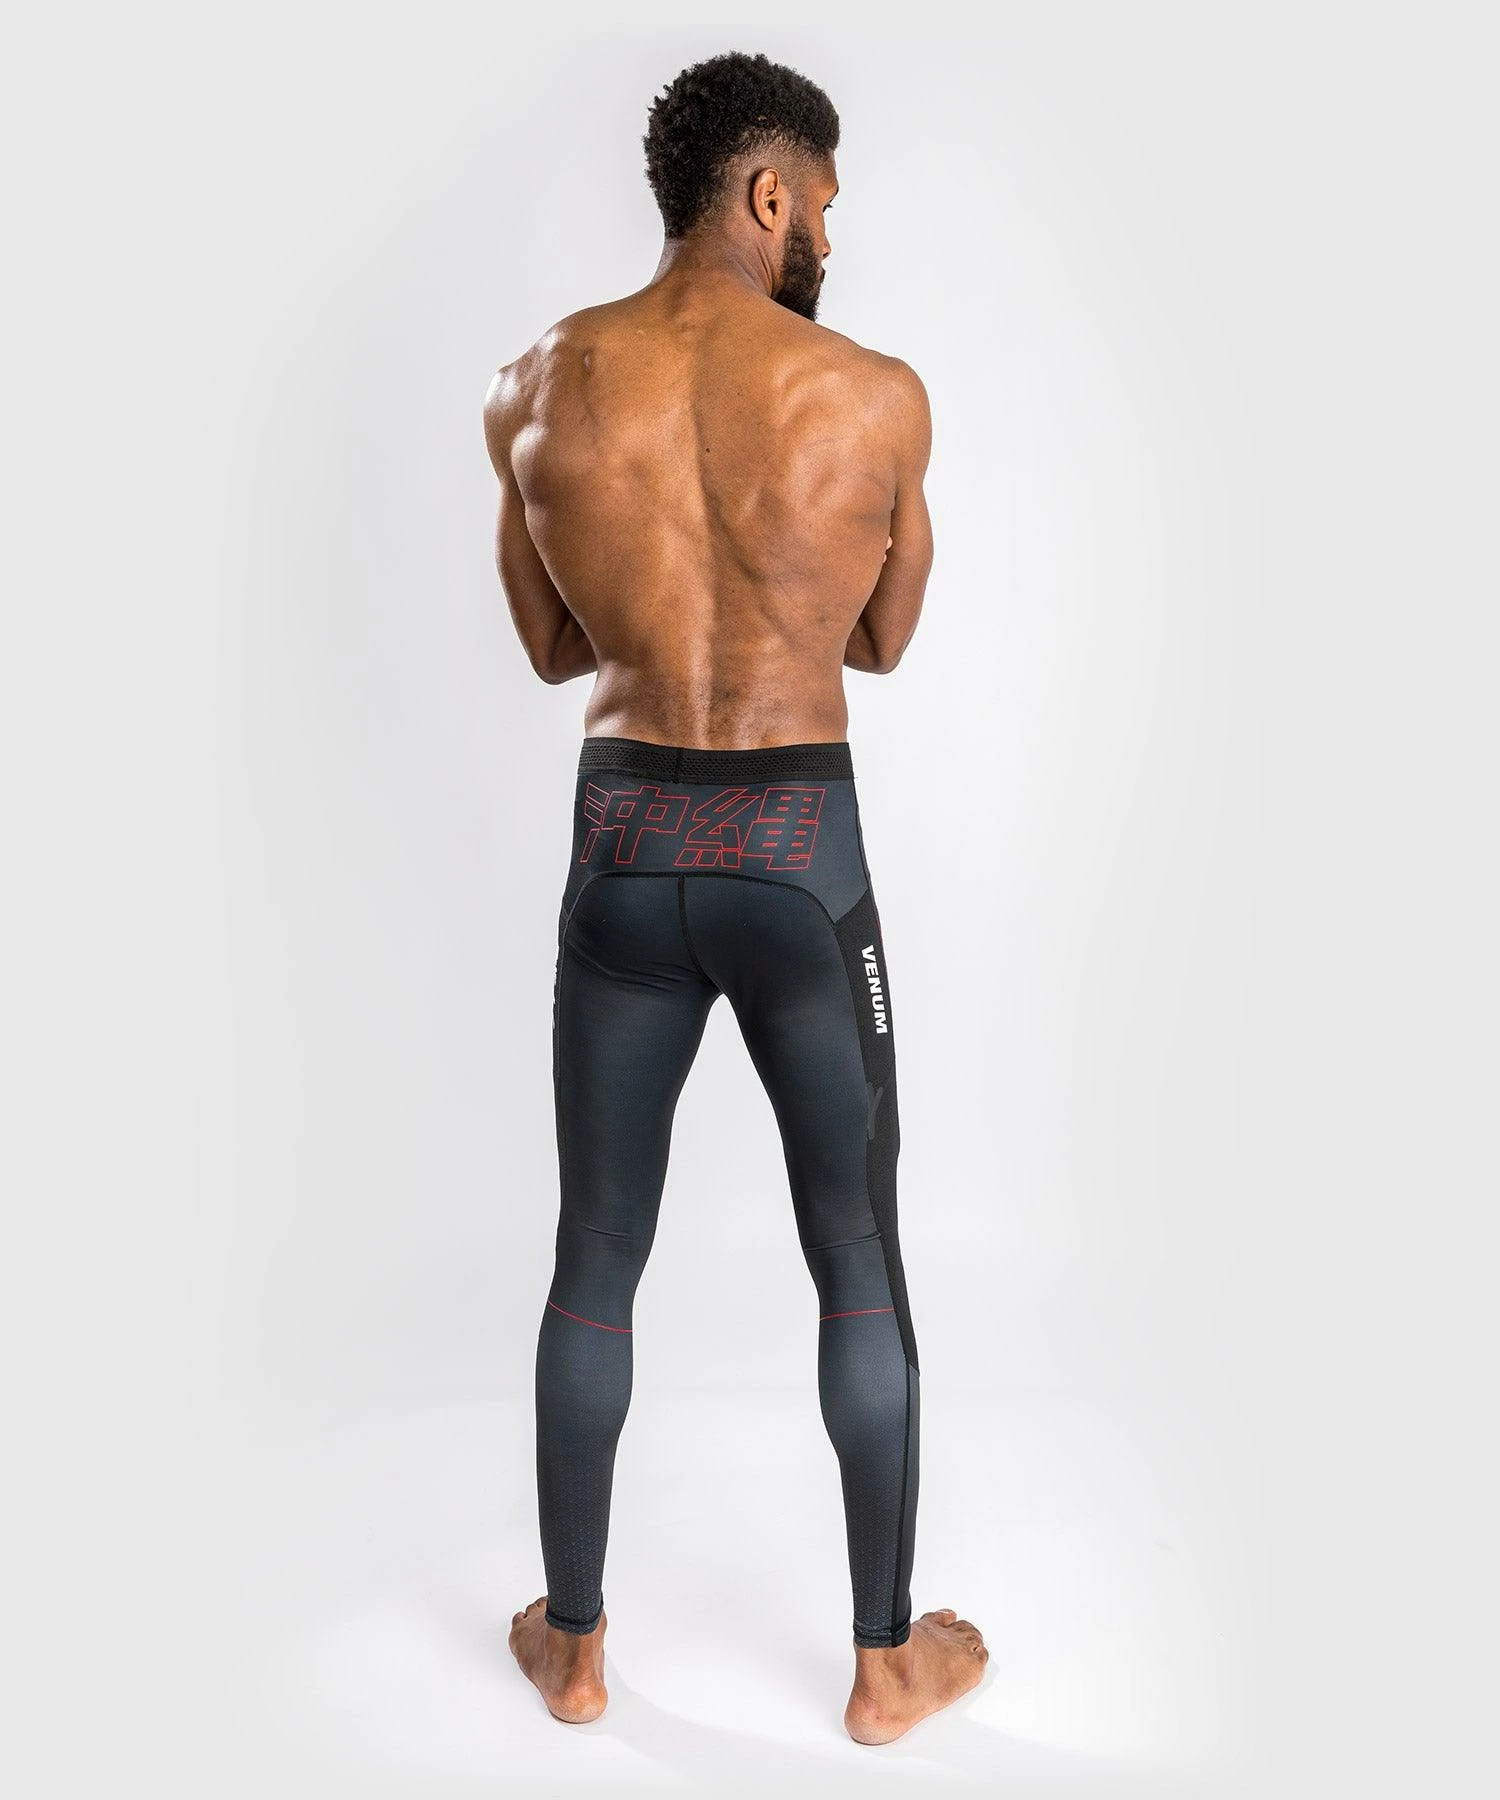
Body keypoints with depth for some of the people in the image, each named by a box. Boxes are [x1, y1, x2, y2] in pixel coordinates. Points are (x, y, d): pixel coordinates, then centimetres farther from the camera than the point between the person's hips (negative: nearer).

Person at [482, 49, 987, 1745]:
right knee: (859, 1267, 14)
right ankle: (889, 1659, 30)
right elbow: (884, 640, 7)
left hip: (622, 850, 2)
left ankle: (571, 1642, 33)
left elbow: (554, 647, 11)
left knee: (596, 1262, 16)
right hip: (800, 855, -2)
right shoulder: (878, 397, -7)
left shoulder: (534, 390, 0)